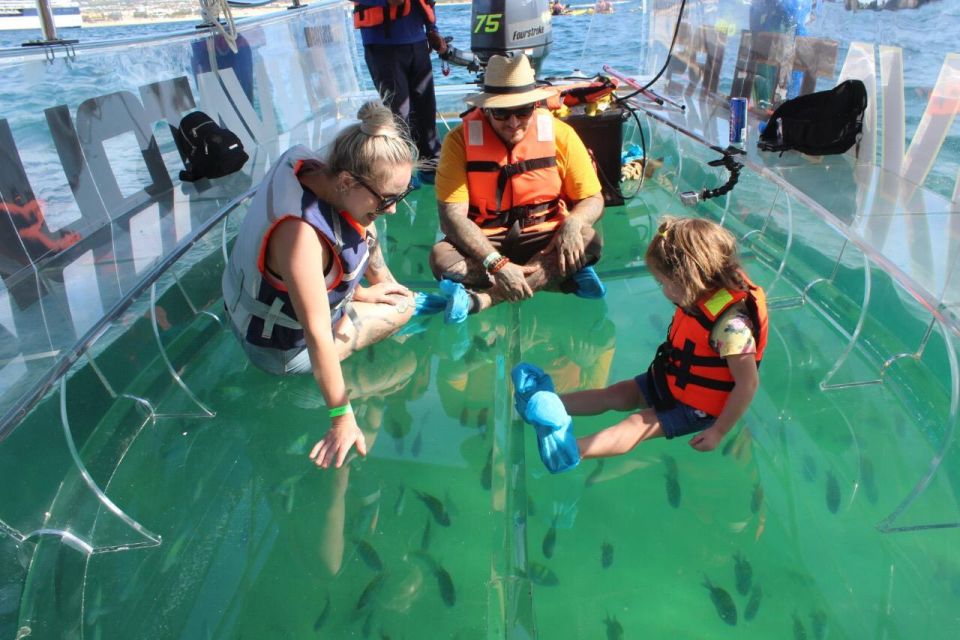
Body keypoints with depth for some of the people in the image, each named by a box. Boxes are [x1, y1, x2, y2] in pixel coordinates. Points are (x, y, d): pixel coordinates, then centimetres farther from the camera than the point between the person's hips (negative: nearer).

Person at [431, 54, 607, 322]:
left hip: (544, 239, 1)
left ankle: (480, 298, -31)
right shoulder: (460, 140, -12)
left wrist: (573, 222, -25)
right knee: (441, 257, -29)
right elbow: (452, 216, -19)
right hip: (485, 244, -1)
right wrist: (496, 263, -31)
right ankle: (558, 275, -23)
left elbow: (593, 199, 0)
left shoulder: (560, 134, -6)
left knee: (589, 239, -27)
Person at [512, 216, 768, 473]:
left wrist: (719, 431, -25)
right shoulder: (700, 299, -6)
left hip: (697, 408, -8)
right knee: (615, 394, 1)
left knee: (641, 423, -23)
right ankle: (545, 404, -1)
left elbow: (748, 383, -30)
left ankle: (573, 450, -36)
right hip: (672, 382, 8)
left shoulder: (731, 323, -33)